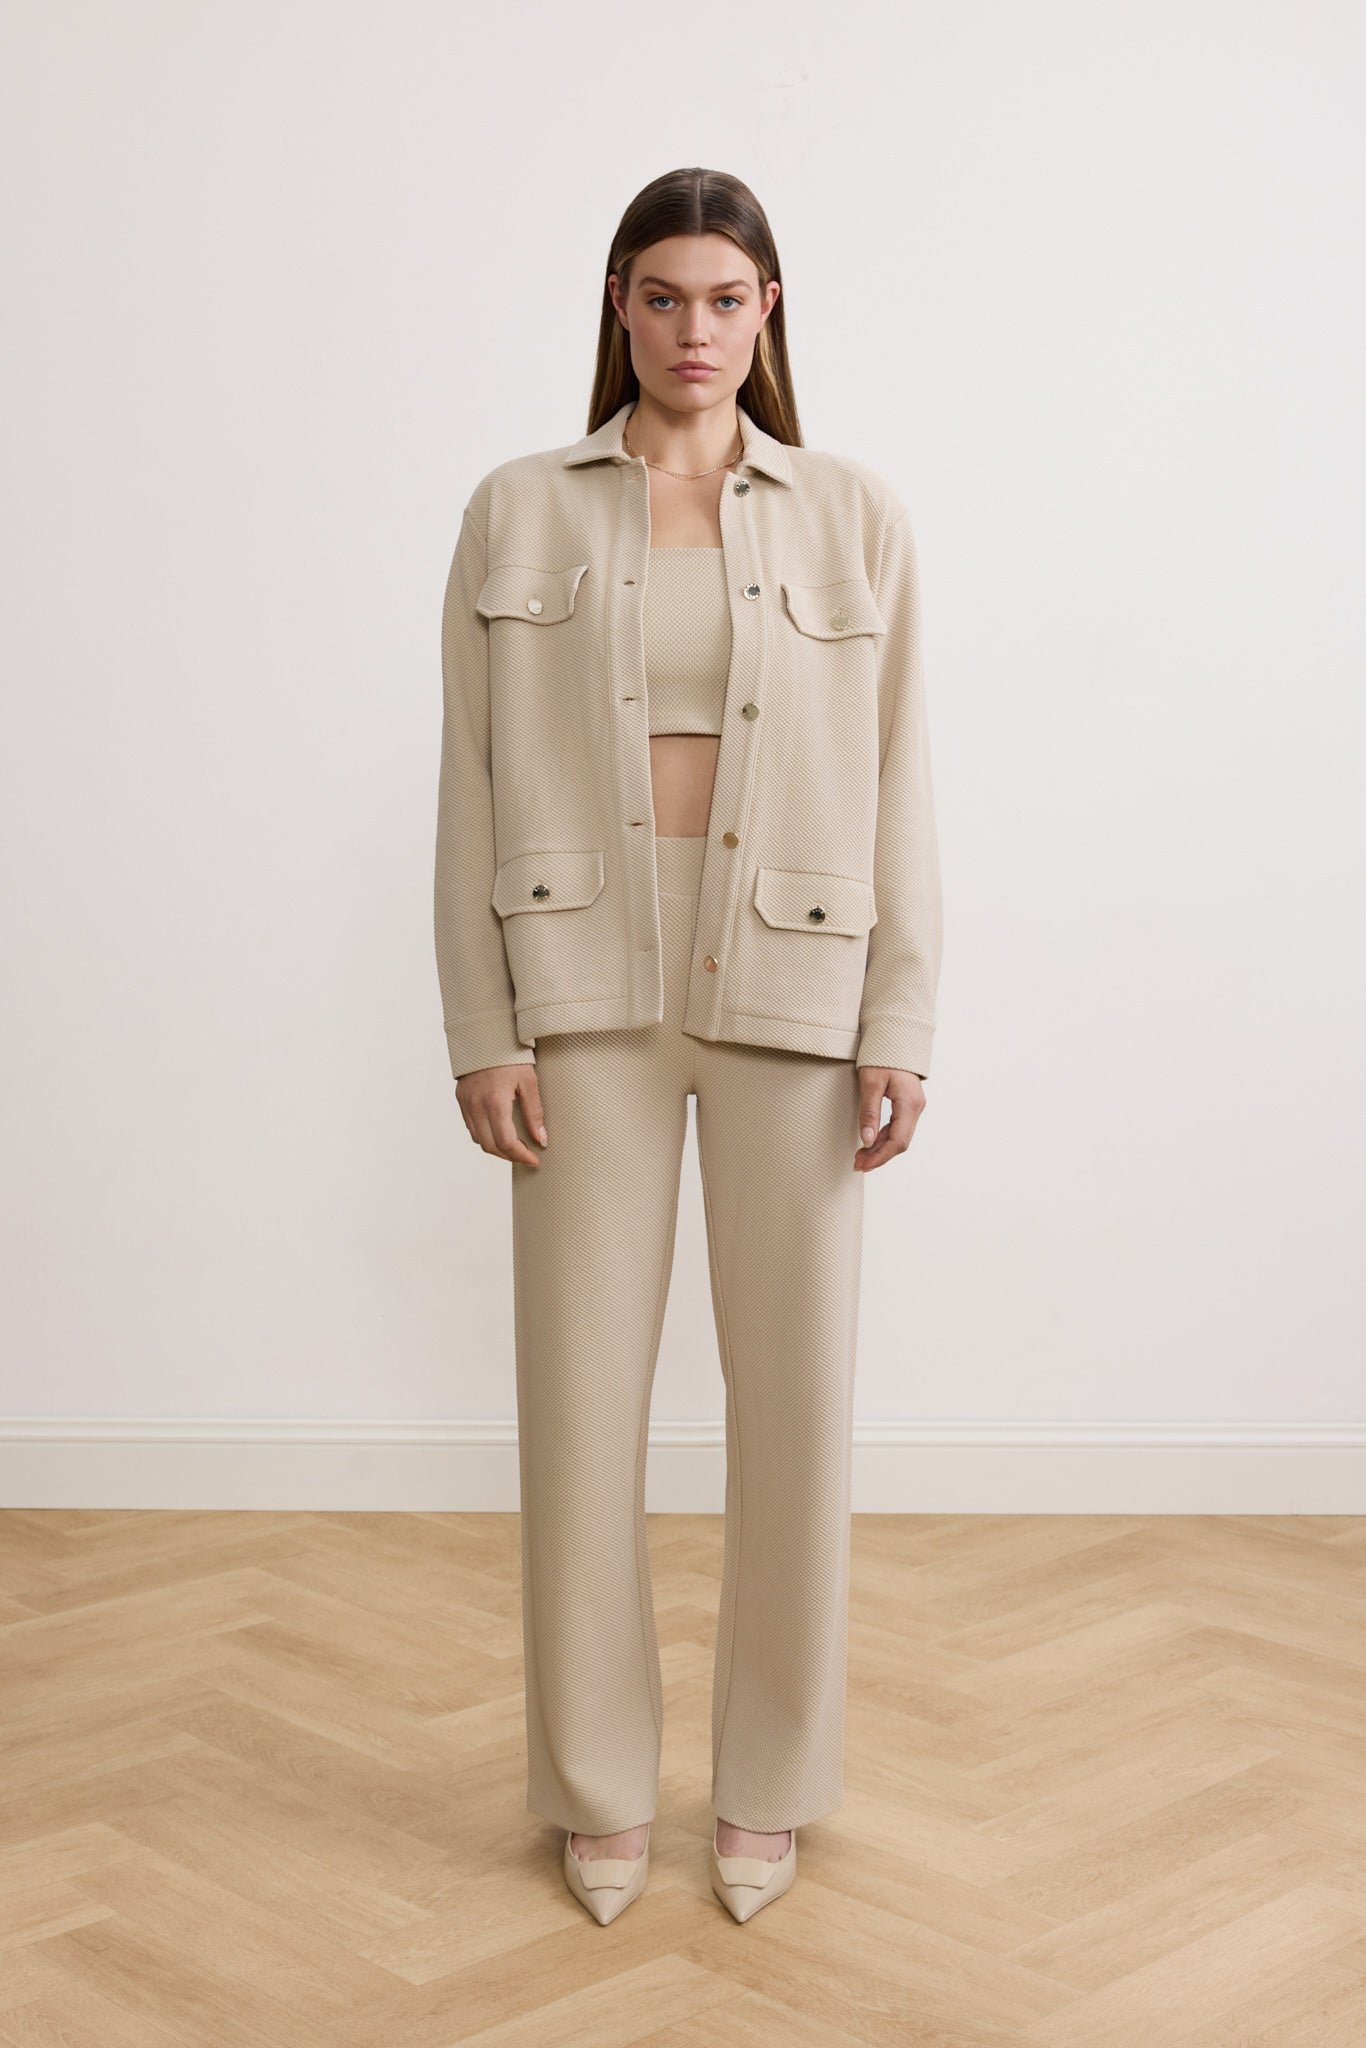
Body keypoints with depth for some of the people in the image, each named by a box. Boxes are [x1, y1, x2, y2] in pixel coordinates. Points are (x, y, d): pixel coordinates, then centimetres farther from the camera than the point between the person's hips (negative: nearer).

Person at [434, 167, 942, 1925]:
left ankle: (768, 1784, 24)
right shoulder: (518, 513, 5)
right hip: (587, 986, 0)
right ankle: (598, 1792, 22)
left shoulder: (857, 519, 5)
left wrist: (900, 1027, -3)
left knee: (795, 1392, 5)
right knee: (581, 1392, 5)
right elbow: (473, 784, 3)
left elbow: (897, 785, 3)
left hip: (790, 988, 0)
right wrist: (481, 1027, -3)